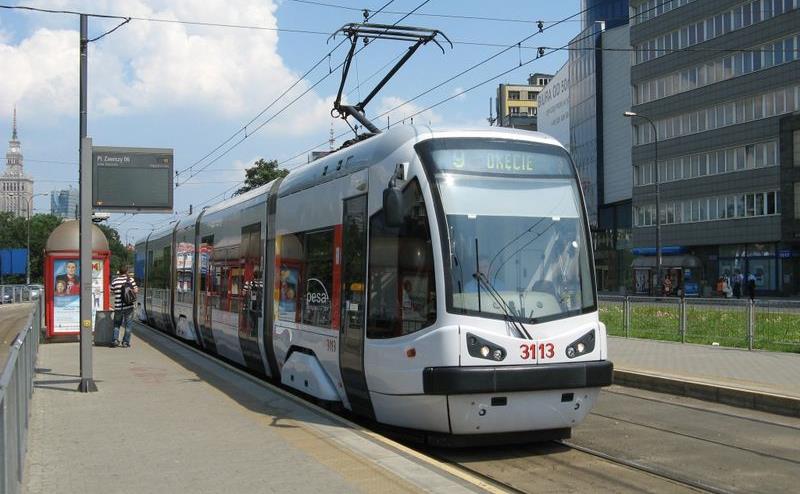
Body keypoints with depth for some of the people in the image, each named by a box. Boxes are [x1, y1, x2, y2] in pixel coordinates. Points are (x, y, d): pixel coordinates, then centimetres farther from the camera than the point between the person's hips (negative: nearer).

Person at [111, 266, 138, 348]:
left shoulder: (114, 281, 0)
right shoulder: (130, 279, -4)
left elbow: (112, 292, 10)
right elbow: (136, 291, -8)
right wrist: (137, 288, 12)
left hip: (118, 306, 1)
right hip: (128, 306, -1)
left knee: (117, 324, 18)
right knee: (128, 324, 8)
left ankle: (115, 339, 6)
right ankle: (126, 342, 6)